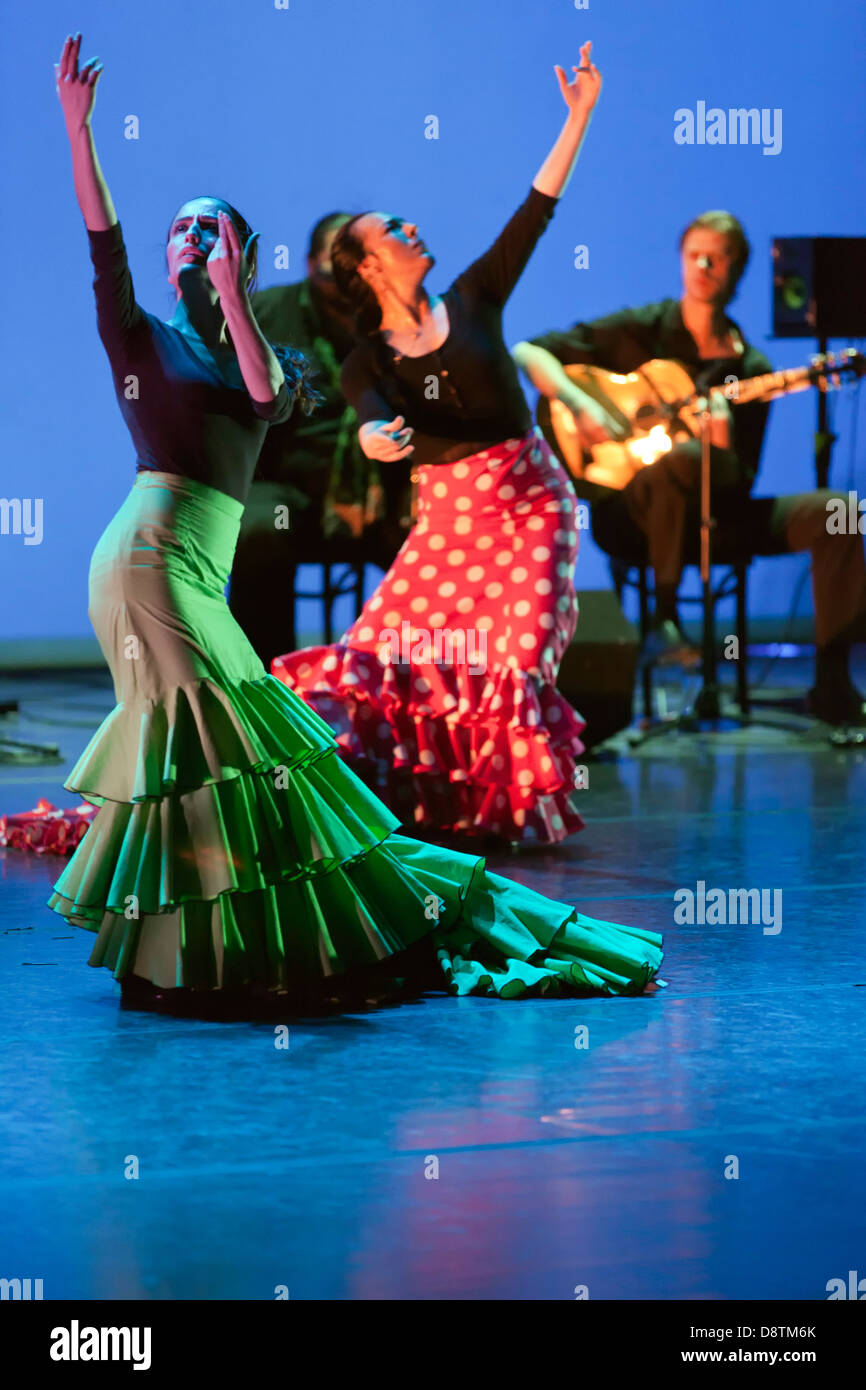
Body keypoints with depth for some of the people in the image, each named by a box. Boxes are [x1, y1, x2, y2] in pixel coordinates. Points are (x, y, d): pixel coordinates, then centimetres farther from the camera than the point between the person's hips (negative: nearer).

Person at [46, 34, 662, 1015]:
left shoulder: (262, 363, 19)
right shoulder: (141, 339, 8)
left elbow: (268, 396, -5)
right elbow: (102, 241, -6)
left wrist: (231, 295, -11)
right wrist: (77, 127, -15)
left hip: (197, 571, 5)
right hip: (149, 553, -5)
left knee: (195, 743, 7)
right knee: (221, 737, -10)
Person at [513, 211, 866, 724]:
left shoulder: (750, 369, 8)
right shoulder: (640, 331, 2)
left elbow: (742, 485, 4)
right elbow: (529, 353, -1)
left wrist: (724, 444, -19)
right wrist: (581, 405, -17)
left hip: (712, 510, 4)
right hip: (628, 505, -3)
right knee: (682, 456, -39)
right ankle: (665, 616, -25)